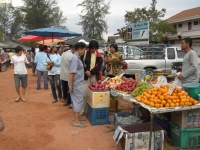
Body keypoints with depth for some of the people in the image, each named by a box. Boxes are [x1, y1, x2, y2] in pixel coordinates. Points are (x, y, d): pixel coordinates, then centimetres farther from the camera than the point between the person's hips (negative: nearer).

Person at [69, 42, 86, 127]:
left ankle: (74, 117, 30)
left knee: (75, 101, 18)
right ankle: (76, 122, 5)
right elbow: (71, 73, -21)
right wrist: (70, 85, -20)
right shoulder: (75, 58, -19)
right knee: (79, 102, -2)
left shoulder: (77, 57, 10)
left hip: (77, 83, 9)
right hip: (77, 84, -9)